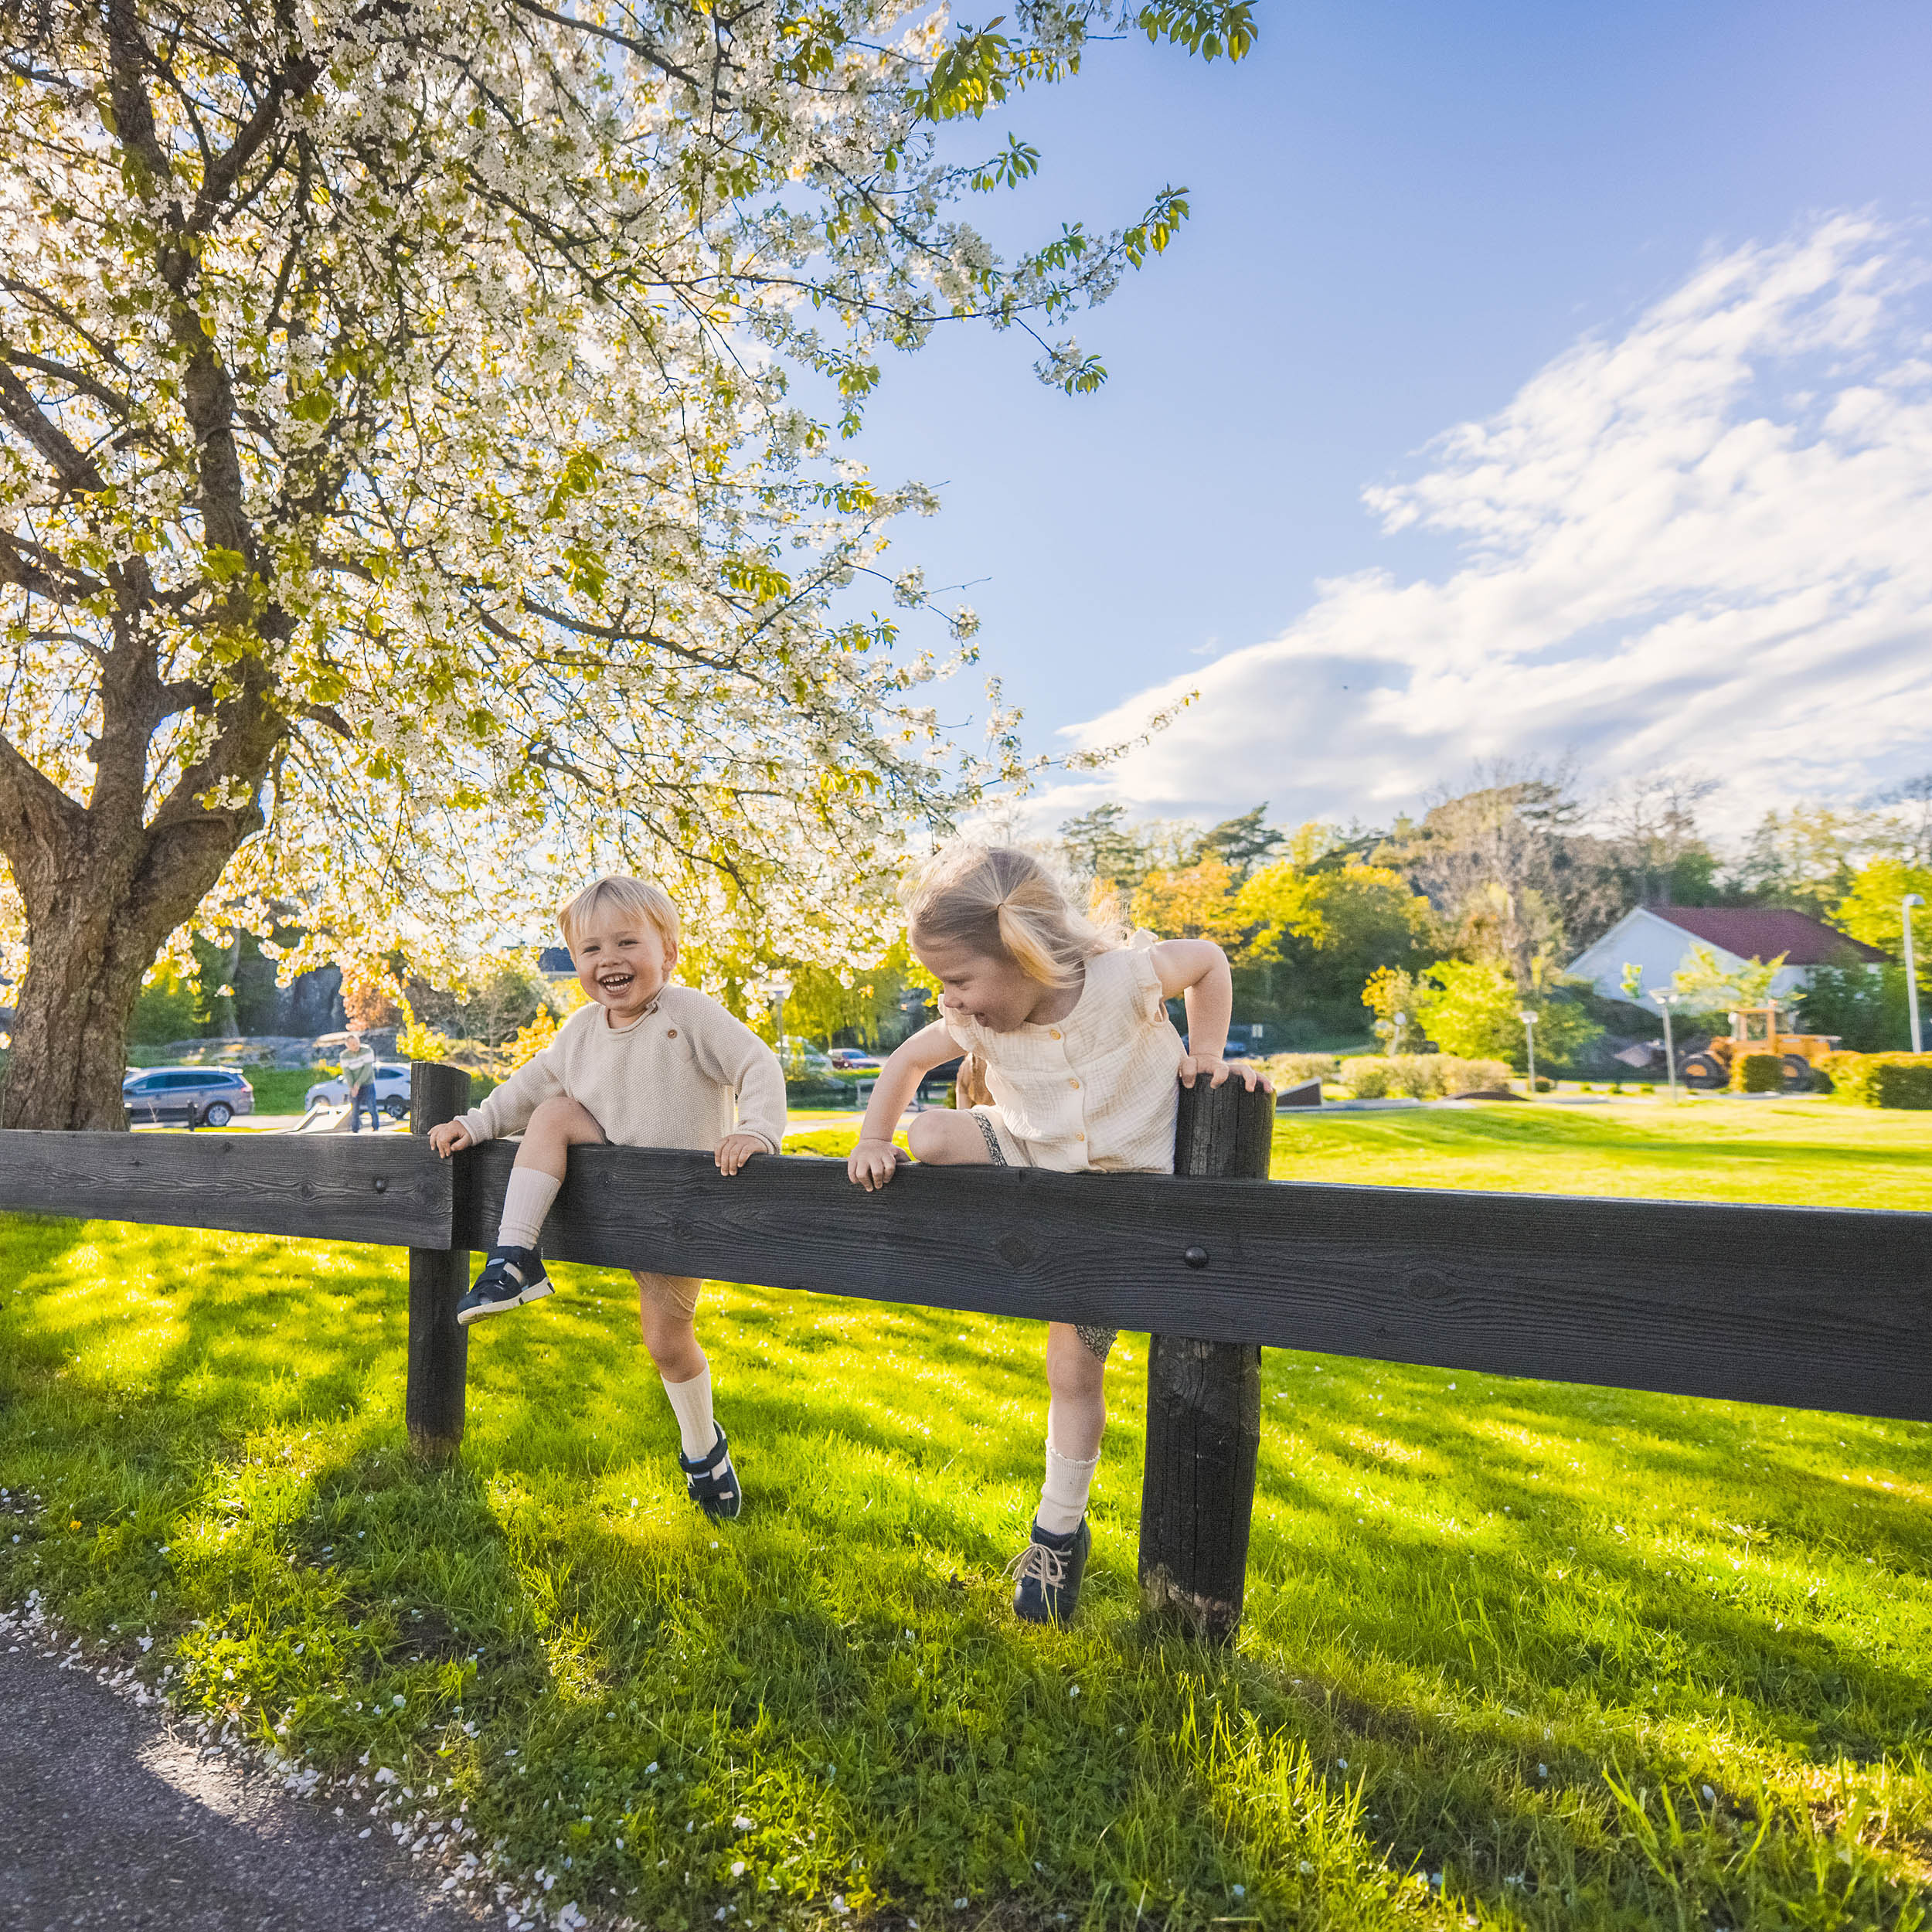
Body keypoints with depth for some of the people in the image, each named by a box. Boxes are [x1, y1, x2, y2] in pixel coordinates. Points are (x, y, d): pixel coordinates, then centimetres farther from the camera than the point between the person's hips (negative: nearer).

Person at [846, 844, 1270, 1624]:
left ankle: (1060, 1530, 25)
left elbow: (1208, 959, -8)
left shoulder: (1124, 977, -26)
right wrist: (873, 1140, -6)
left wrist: (1204, 1054, -13)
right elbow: (907, 1060, 2)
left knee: (1073, 1367, 1)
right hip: (1028, 1164, 3)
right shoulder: (975, 1021, -15)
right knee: (931, 1138, -24)